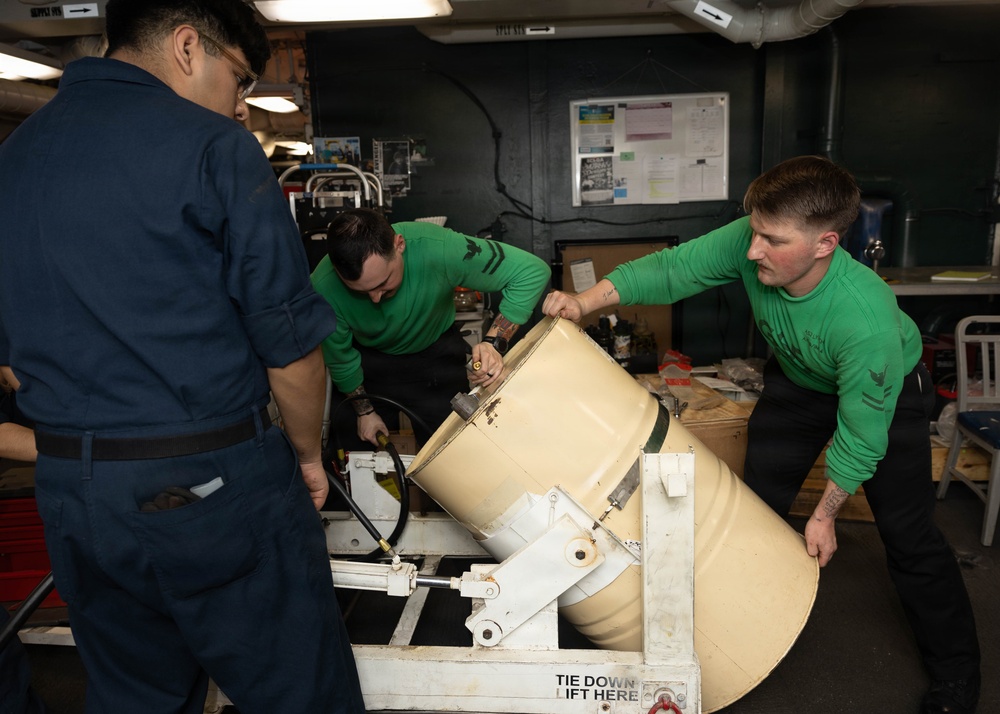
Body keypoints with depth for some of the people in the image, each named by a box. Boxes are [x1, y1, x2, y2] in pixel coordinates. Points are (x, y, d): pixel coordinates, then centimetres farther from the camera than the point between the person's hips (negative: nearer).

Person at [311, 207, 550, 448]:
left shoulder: (436, 248, -40)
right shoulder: (323, 288, -33)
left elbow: (532, 270, -34)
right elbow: (339, 358, -12)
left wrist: (494, 342, -41)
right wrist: (364, 411, 0)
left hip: (437, 350, 0)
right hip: (370, 360, 0)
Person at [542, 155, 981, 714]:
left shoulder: (867, 321, -42)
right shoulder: (747, 242, -33)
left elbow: (860, 432, -29)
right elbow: (670, 269, -22)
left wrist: (825, 514, -17)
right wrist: (589, 300, -38)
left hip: (886, 389, -4)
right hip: (799, 380, 5)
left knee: (909, 534, 0)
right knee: (756, 506, 6)